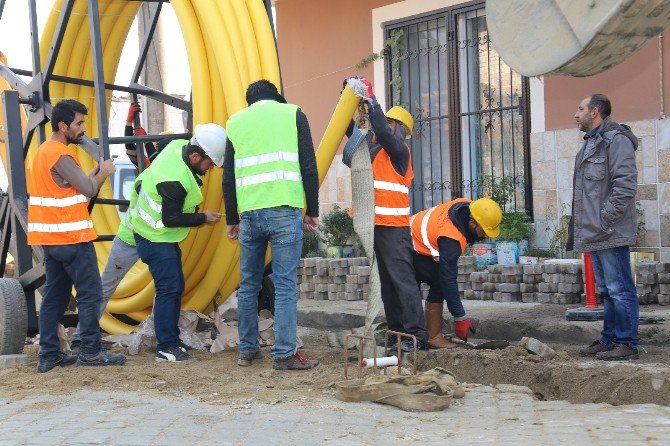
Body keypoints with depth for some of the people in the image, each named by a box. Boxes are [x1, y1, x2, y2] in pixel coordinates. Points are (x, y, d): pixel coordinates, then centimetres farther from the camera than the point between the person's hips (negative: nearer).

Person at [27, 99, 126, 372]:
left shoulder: (44, 151, 15)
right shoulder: (61, 156, -15)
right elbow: (89, 190, -17)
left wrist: (96, 173, 9)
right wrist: (103, 173, 1)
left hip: (50, 237, 9)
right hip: (71, 237, -9)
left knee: (54, 296, 9)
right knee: (89, 294, -3)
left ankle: (49, 355, 10)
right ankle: (91, 352, 0)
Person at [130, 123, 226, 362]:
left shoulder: (179, 145, -4)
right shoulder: (175, 180, -32)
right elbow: (170, 219, -25)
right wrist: (203, 218, -15)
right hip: (155, 237, -10)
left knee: (175, 286, 12)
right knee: (169, 288, -11)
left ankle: (170, 341, 18)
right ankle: (167, 348, -8)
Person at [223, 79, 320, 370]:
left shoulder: (235, 122, 16)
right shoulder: (292, 114, 9)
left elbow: (228, 177, 14)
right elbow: (309, 167, 2)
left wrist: (231, 220, 20)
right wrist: (312, 211, 8)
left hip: (249, 213, 3)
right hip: (284, 212, -3)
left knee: (249, 285, 13)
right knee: (286, 284, -2)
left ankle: (247, 350, 19)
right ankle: (284, 355, -5)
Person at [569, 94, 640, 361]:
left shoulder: (616, 139, -11)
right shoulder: (591, 143, 20)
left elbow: (625, 184, -19)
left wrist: (605, 219, -19)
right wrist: (579, 228, 18)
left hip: (611, 234, -10)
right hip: (595, 235, 10)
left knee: (619, 289, -5)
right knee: (607, 290, 15)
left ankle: (626, 344, -1)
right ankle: (609, 340, 22)